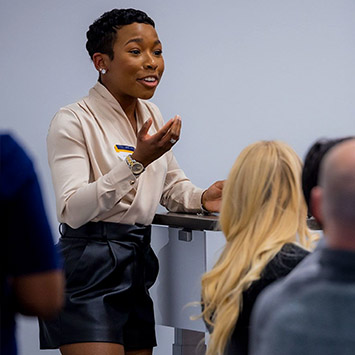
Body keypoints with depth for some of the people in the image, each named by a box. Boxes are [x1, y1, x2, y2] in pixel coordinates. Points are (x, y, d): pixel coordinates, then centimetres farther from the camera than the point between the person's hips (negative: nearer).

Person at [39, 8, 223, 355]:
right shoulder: (73, 121, -10)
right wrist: (137, 160, -27)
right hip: (89, 266, -7)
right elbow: (72, 211, -20)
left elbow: (172, 186, 26)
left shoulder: (151, 115, 13)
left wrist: (203, 197, 2)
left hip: (138, 262, 8)